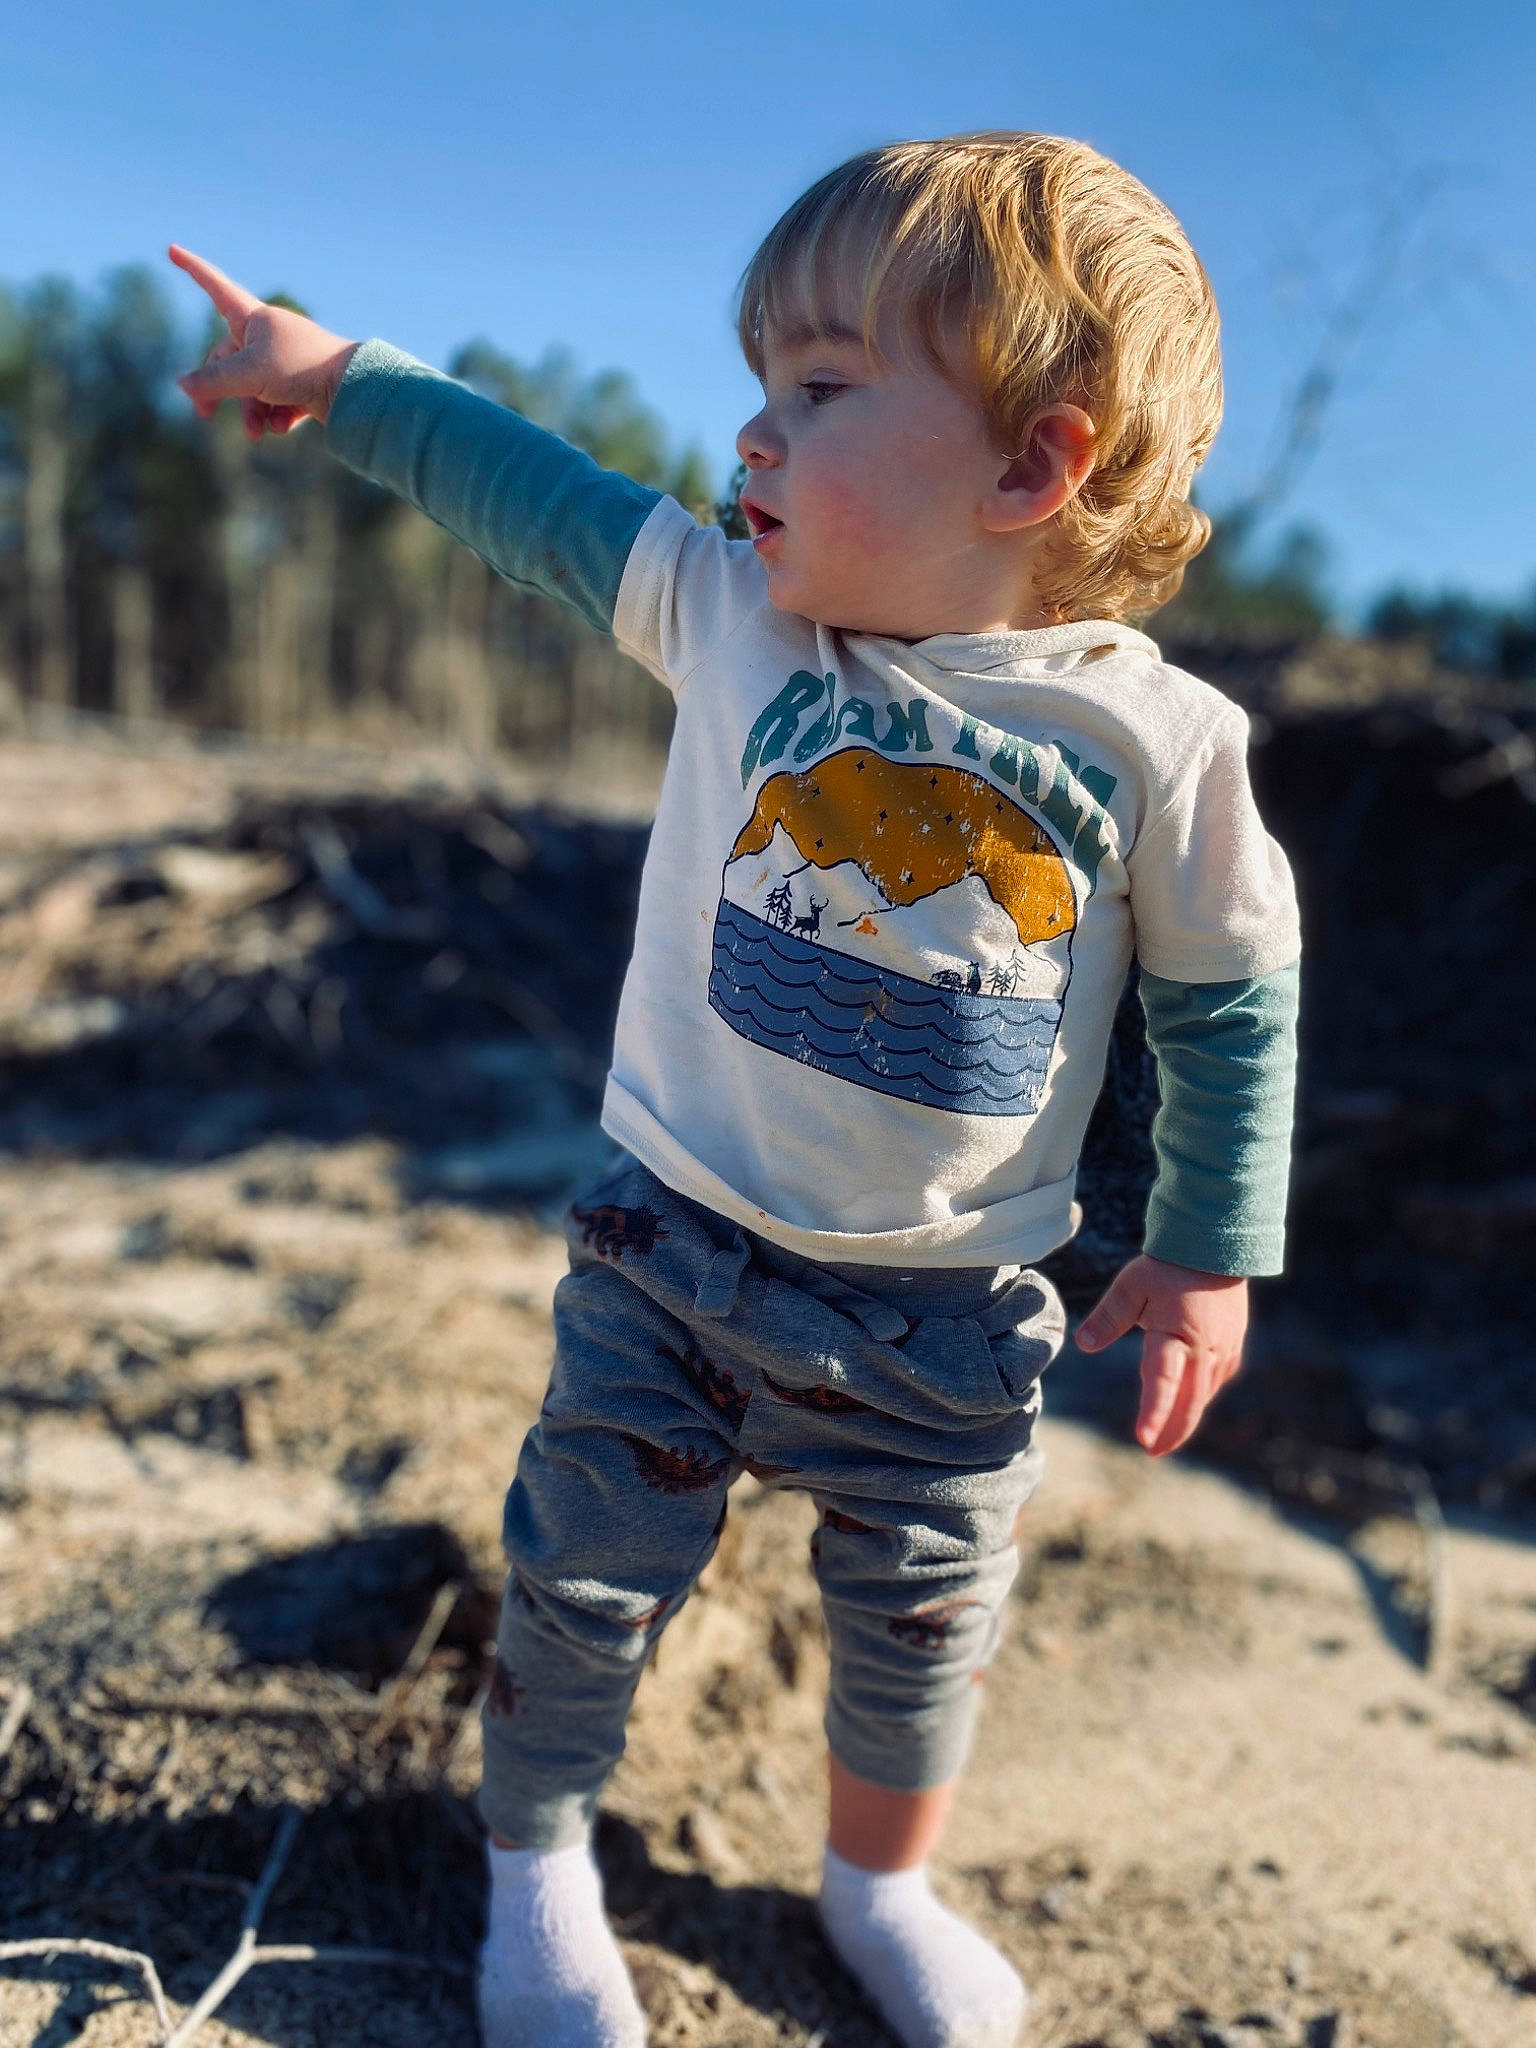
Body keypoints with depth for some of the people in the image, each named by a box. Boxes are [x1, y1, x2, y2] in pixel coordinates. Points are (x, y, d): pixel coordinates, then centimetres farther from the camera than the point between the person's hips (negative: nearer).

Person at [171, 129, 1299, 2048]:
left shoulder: (1157, 738, -15)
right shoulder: (727, 610, -9)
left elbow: (1232, 995, -3)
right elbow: (535, 495, 4)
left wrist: (1210, 1249, 1)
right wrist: (340, 379, 7)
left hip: (944, 1316, 0)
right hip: (670, 1247, 1)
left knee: (920, 1633, 19)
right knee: (584, 1587, 14)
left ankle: (879, 1883, 50)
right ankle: (536, 1858, 45)